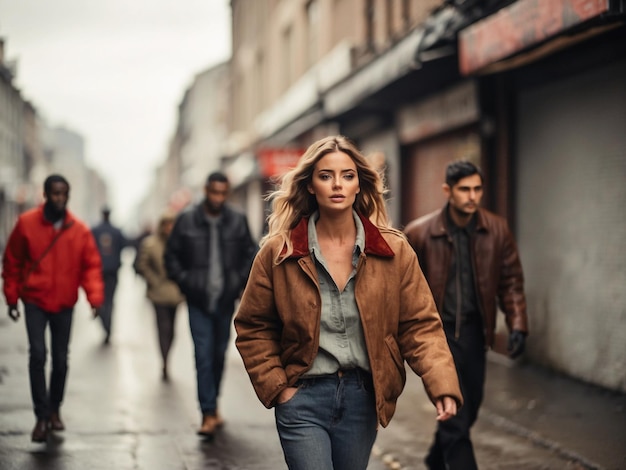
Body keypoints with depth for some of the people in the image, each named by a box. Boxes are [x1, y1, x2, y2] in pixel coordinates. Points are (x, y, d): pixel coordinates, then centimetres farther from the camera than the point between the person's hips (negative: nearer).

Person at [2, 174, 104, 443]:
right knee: (38, 355, -13)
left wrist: (95, 297, -17)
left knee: (61, 359, 10)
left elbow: (91, 266, -3)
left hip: (64, 304, 2)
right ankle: (42, 416, -6)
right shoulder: (26, 223, -7)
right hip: (35, 301, -2)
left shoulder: (79, 230, -5)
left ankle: (54, 410, 29)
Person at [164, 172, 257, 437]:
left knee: (219, 354, 11)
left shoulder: (238, 222, 2)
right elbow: (171, 255, 6)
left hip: (226, 301, 2)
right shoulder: (186, 221, -1)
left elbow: (250, 255, 11)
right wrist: (184, 282, -4)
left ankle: (212, 404, 28)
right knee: (203, 355, -9)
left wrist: (240, 282, -1)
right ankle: (209, 413, -9)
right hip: (198, 302, -2)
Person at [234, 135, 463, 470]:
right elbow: (252, 328, 4)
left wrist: (443, 386, -15)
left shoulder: (393, 251, -3)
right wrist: (276, 387, -5)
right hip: (302, 397, -2)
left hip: (362, 398, 2)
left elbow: (420, 325, -2)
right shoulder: (278, 252, -5)